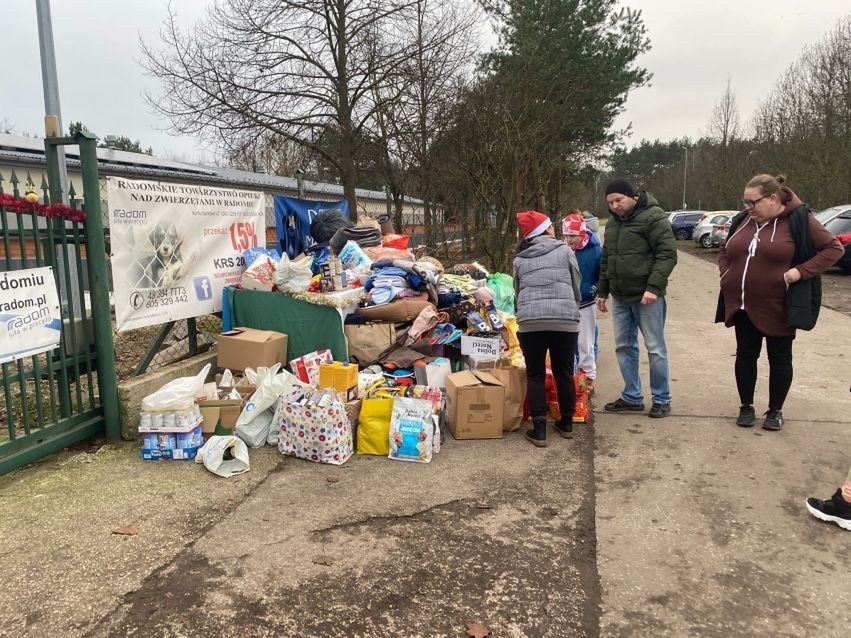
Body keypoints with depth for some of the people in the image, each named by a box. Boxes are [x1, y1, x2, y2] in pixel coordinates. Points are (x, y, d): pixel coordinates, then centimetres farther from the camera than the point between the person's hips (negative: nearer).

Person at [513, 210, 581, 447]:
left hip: (530, 321, 1)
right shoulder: (564, 251, 9)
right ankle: (566, 424, 28)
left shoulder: (519, 259, 14)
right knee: (564, 373, 13)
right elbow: (576, 287, 14)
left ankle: (539, 430, 8)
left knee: (535, 375, 10)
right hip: (565, 320, -1)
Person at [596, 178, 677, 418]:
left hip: (646, 297, -7)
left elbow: (667, 254, -15)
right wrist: (602, 291, 19)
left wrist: (654, 287, -23)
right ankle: (632, 397, 23)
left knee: (655, 348, 1)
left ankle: (662, 399, 14)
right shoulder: (613, 223, 14)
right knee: (624, 347, 12)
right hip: (620, 297, 8)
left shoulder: (653, 217, -10)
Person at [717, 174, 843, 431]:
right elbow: (725, 252, 19)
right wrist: (725, 273, 1)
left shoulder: (798, 219, -9)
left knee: (779, 358, 8)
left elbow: (833, 248, -5)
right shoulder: (743, 220, 5)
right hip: (742, 305, 4)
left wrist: (801, 271, -16)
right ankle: (746, 407, 26)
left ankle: (775, 411, 24)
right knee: (745, 354, 11)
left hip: (777, 306, -4)